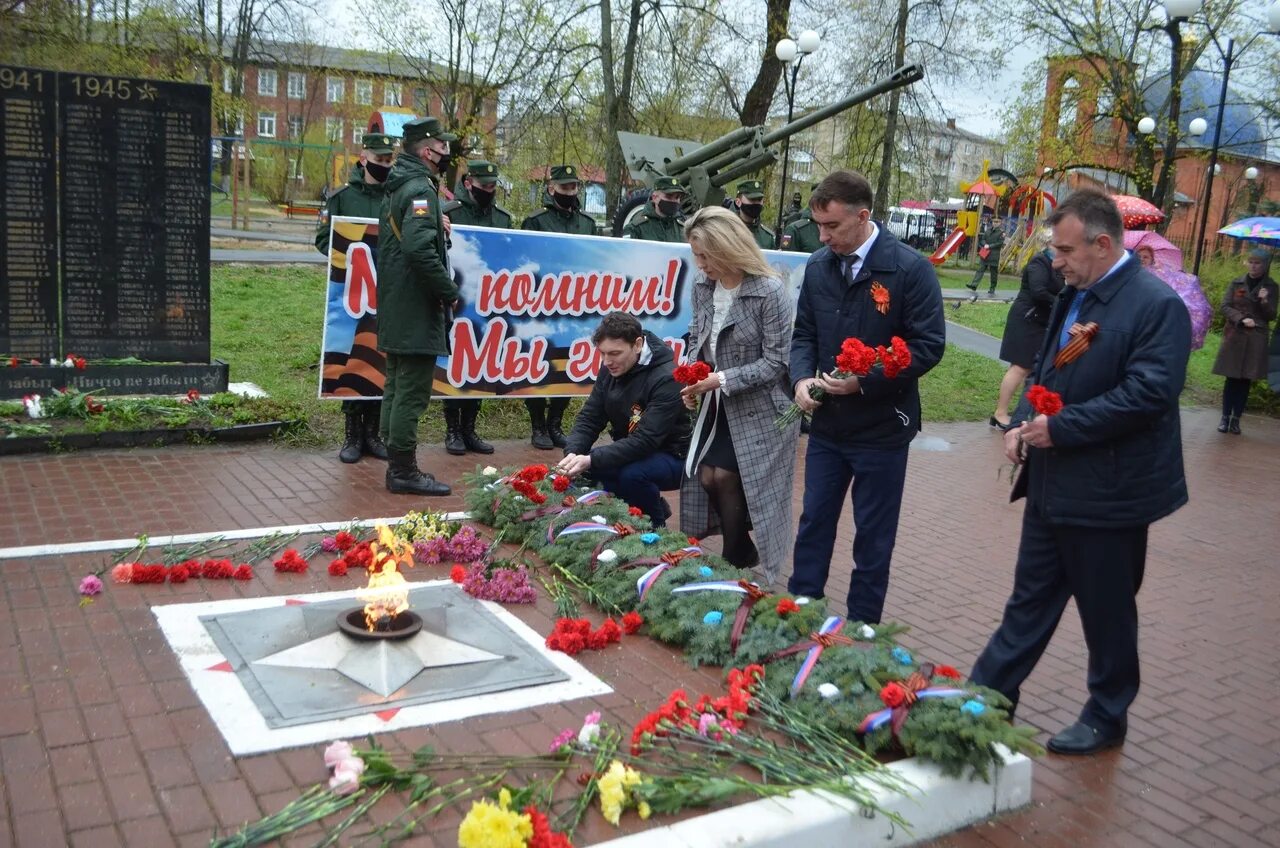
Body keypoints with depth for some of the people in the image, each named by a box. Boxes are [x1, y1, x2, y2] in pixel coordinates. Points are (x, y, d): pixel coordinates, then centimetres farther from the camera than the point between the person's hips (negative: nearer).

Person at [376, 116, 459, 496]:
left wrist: (438, 227, 10)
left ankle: (398, 466, 23)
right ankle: (404, 471, -1)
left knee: (398, 386, 14)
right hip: (417, 311, -11)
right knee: (413, 391, -6)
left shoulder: (397, 187, 16)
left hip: (395, 308, 11)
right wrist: (449, 291, -17)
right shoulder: (420, 189, -15)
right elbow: (420, 249, -27)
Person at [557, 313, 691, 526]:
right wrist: (573, 453, -22)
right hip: (630, 453, 8)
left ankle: (655, 527, -4)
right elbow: (589, 418, -2)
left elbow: (645, 441, -33)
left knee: (632, 473, -35)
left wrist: (592, 460, -39)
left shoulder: (667, 378, -26)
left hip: (672, 457, -8)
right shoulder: (610, 369, -3)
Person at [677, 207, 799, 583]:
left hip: (758, 409, -6)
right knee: (706, 477, 5)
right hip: (717, 405, 6)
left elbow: (776, 361, -18)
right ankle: (743, 553, 26)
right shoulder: (703, 285, -2)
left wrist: (722, 379, -24)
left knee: (727, 478, -4)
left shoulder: (770, 291, -21)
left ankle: (735, 560, 19)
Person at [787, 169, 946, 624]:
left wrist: (864, 382, -23)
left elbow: (929, 345, -15)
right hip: (827, 424, 5)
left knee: (873, 538, 9)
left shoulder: (910, 269, -14)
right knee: (813, 523, 15)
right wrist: (802, 378, -9)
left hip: (882, 429, -5)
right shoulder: (818, 267, 1)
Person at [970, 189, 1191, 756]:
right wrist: (1023, 422, 1)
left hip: (1107, 494, -7)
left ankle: (1107, 719, 29)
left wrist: (1060, 428, -21)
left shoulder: (1157, 305, -16)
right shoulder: (1074, 295, 9)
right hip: (1053, 485, 8)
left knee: (1107, 612, 10)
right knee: (1030, 600, 16)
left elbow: (1148, 394, -24)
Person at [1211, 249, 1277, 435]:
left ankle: (1236, 419, 9)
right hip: (1234, 336, 0)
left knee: (1246, 379, 2)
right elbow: (1225, 306, -1)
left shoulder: (1271, 287, 5)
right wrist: (1242, 319, -16)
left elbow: (1271, 316, 3)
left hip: (1256, 339, 0)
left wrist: (1265, 301, -16)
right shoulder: (1236, 283, 4)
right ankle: (1225, 417, 6)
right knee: (1232, 378, -1)